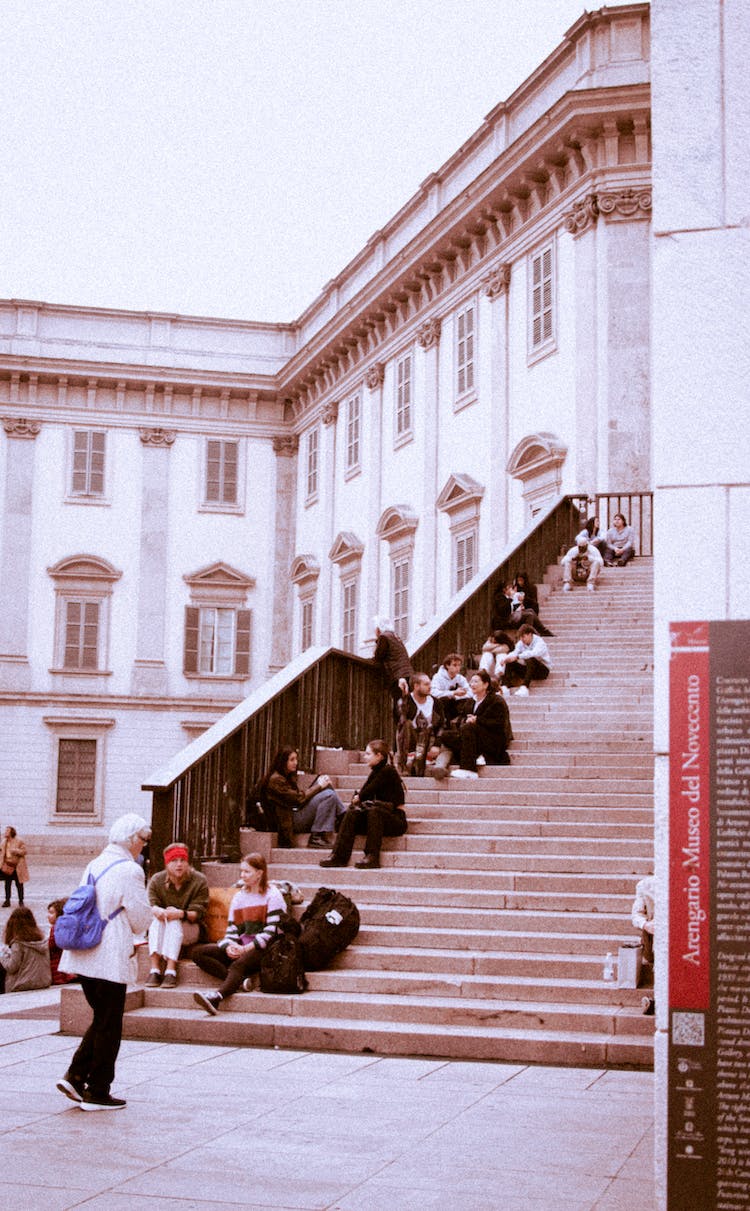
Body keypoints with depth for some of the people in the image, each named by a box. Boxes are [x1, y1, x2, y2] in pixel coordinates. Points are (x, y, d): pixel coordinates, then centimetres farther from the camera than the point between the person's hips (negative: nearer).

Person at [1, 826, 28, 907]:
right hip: (7, 866, 5)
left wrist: (15, 851, -24)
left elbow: (24, 851, -11)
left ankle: (21, 901, 11)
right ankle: (7, 901, 15)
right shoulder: (4, 841, 8)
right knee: (7, 884, 7)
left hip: (17, 866, -5)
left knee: (19, 884, 2)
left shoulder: (18, 841, -9)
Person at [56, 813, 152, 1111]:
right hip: (111, 960, -8)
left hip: (83, 958, 8)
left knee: (101, 1020, 20)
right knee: (108, 1027, 4)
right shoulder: (130, 871, -14)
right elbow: (141, 919, -9)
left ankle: (75, 1077, 12)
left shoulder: (94, 865, 10)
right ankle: (97, 1093, 10)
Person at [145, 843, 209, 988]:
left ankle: (170, 971, -42)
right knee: (157, 920, -31)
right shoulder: (156, 880, 2)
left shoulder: (199, 881, -6)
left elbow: (198, 913, -14)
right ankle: (155, 970, -39)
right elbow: (151, 905, -10)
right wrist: (157, 911, -36)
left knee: (173, 922, -33)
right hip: (161, 930, 2)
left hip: (191, 929, -2)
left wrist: (181, 914, -35)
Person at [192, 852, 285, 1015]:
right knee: (197, 953, -10)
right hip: (241, 947, 8)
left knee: (238, 965, -38)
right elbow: (232, 929, 13)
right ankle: (240, 979, -27)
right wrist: (229, 946, -10)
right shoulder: (239, 897, 19)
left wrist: (247, 948, -17)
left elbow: (273, 931, -11)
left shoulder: (272, 896, -2)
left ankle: (216, 998, -62)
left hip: (263, 948, -7)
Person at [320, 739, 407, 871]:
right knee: (353, 813, -14)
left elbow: (367, 793, -14)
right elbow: (362, 792, 10)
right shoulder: (375, 772, 14)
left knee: (374, 810, -35)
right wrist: (357, 797, -11)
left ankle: (372, 857, -34)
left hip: (396, 819, -8)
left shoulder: (388, 771, -13)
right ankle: (340, 856, -24)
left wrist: (358, 798, 4)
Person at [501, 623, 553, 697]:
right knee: (510, 663, -13)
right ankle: (505, 688, -29)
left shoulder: (539, 642, -16)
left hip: (543, 670, -6)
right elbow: (515, 652, -11)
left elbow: (534, 653, -37)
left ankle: (524, 688, -49)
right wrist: (506, 659, -34)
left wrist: (517, 657, -47)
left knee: (531, 660, -37)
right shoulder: (521, 643, 4)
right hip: (528, 669, 6)